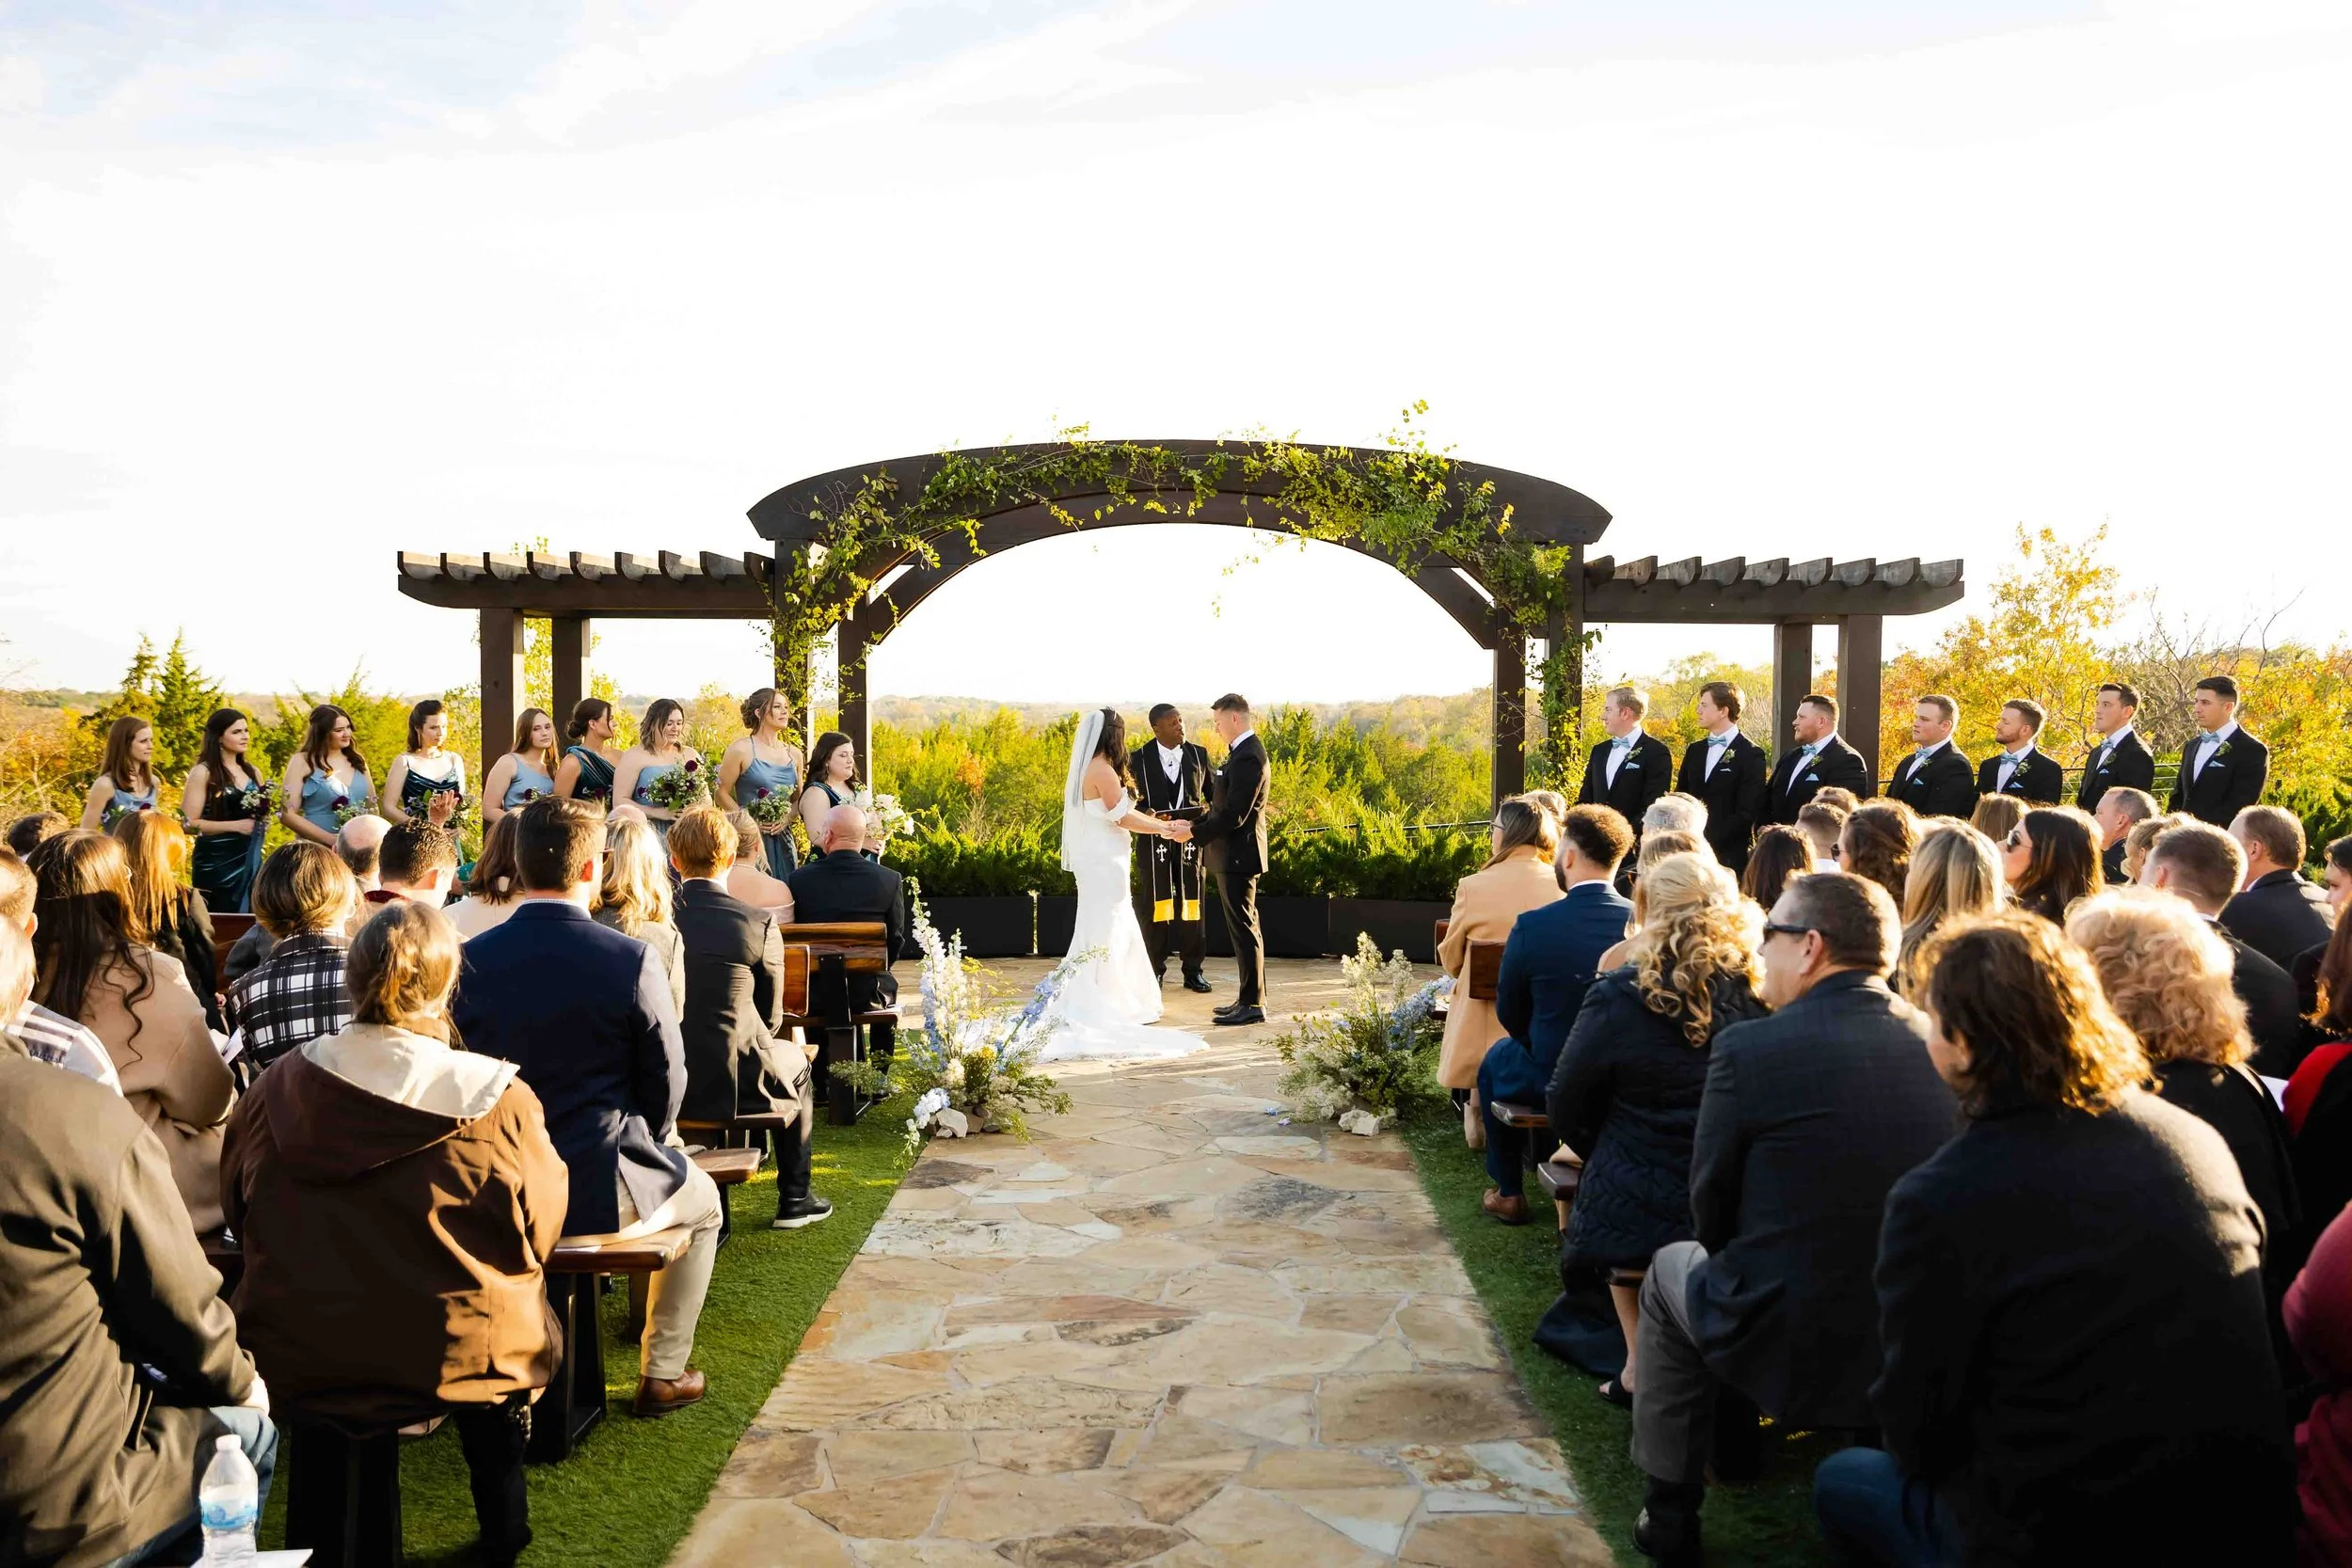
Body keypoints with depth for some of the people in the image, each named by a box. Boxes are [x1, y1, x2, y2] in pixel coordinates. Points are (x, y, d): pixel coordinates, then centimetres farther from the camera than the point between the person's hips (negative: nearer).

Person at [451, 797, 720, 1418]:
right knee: (701, 1202, 28)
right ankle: (662, 1374, 30)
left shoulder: (470, 959, -7)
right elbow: (665, 1087, -8)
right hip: (602, 1191, -4)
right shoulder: (631, 960, -17)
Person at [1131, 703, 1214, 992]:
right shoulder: (1139, 759, -1)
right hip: (1154, 840, -2)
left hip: (1191, 839, 2)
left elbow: (1213, 794, 8)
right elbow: (1130, 799, -1)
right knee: (1154, 905, 4)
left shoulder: (1199, 755, 5)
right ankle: (1154, 970, 14)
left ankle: (1192, 971, 15)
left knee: (1191, 904, 6)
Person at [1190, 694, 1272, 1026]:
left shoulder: (1248, 757, -19)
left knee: (1244, 928, -4)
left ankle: (1253, 1004, 2)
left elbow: (1234, 815, -23)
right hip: (1234, 854, 10)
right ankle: (1250, 998, 23)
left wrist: (1194, 832, -15)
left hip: (1239, 855, -10)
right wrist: (1195, 822, 6)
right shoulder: (1243, 752, 13)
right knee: (1242, 928, 15)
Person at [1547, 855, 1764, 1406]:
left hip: (1637, 1215, -2)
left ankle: (1640, 1368, 23)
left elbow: (1567, 1110, -4)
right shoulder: (1762, 994, -9)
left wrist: (1602, 1154, 15)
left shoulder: (1617, 999, -16)